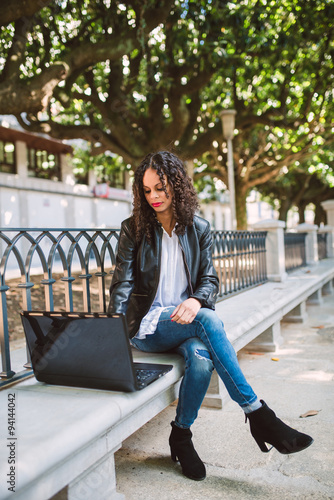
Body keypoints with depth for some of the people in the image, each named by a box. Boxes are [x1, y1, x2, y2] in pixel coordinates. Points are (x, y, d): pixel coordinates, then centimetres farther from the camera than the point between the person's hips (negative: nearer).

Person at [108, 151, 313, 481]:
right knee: (209, 320, -32)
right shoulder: (134, 228, 1)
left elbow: (210, 279, 5)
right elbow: (123, 282, -5)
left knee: (202, 358, -33)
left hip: (187, 319, 3)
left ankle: (181, 435, -5)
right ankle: (257, 415, -23)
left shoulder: (199, 229, 8)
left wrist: (196, 300, -20)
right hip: (148, 326, -2)